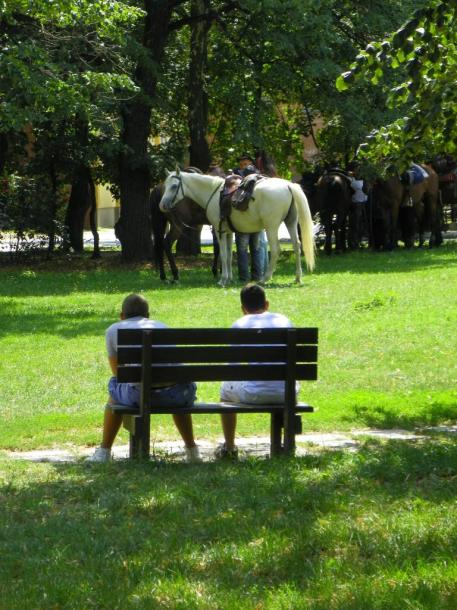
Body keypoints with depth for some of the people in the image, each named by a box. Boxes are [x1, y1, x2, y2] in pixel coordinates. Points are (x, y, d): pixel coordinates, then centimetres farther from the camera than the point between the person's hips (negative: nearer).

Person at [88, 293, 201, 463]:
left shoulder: (113, 330, 22)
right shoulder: (161, 325, 31)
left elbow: (118, 373, 31)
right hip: (175, 394, 2)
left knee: (115, 387, 32)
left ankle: (104, 452, 34)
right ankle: (192, 451, 41)